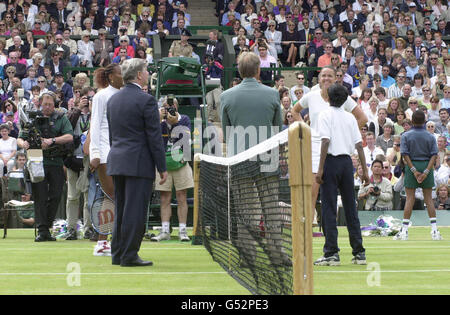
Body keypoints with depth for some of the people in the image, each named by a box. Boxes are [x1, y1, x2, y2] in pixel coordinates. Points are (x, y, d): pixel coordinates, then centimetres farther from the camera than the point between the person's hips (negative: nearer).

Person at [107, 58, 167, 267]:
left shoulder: (113, 100, 12)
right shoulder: (146, 101, -11)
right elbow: (155, 137, -11)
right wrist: (162, 167, -7)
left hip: (116, 162, 7)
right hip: (139, 163, -7)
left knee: (120, 209, 13)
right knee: (135, 211, -4)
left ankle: (117, 254, 16)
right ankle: (129, 256, -4)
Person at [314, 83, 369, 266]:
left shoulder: (325, 115, -3)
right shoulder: (350, 117, 11)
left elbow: (325, 142, -13)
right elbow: (359, 145, 6)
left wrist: (320, 169, -13)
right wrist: (365, 171, 9)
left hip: (331, 161, -5)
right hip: (347, 162, 5)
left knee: (328, 210, -2)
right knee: (351, 209, 9)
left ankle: (332, 253, -6)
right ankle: (359, 253, 9)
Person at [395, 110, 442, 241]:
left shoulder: (406, 136, -1)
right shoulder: (430, 137, 3)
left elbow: (405, 154, -9)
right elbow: (434, 155, -5)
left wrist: (414, 170, -11)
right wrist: (426, 171, -11)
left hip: (412, 166, -1)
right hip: (426, 166, 1)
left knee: (410, 198, 1)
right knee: (429, 198, 5)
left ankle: (404, 231, -2)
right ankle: (434, 230, 1)